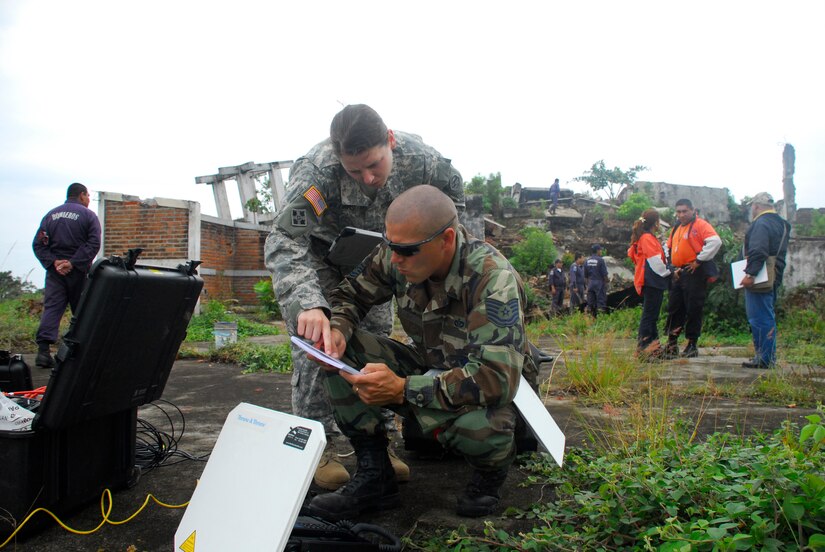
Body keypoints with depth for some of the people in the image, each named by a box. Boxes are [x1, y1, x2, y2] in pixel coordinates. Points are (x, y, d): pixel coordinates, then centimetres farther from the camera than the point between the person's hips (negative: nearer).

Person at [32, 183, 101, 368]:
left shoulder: (50, 215, 11)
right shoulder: (88, 215, -1)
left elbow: (38, 244, 3)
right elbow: (93, 244, -14)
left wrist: (54, 262, -6)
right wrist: (73, 263, -15)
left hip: (55, 271, 3)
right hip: (78, 271, -3)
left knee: (51, 308, -1)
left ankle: (43, 350, -15)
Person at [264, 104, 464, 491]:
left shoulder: (418, 158, -29)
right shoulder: (316, 172, -40)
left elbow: (454, 193, -6)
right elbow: (283, 243, -45)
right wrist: (307, 303, -60)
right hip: (316, 253, -3)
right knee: (314, 344, -10)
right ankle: (318, 447, 1)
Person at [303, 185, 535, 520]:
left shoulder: (493, 279, -30)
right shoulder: (394, 257, -13)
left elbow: (497, 379, -37)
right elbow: (351, 293, 3)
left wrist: (403, 390, -42)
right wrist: (337, 328, -21)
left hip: (493, 388, -5)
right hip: (429, 367, 6)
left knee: (476, 428, -41)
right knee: (341, 350, -15)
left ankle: (491, 471, 0)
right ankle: (374, 477, -7)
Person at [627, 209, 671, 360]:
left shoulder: (642, 238, 18)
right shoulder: (648, 238, -12)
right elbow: (656, 262, -17)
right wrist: (668, 272, 0)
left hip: (647, 283, 10)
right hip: (652, 282, -10)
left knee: (651, 316, 13)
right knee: (649, 316, -10)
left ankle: (653, 348, 18)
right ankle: (644, 348, -10)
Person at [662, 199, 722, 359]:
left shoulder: (700, 225, -7)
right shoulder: (676, 228, 19)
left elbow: (715, 241, -22)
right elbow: (669, 248, 29)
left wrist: (699, 260, -18)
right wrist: (672, 267, 14)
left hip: (694, 273, -8)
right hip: (678, 274, 8)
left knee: (693, 309, -2)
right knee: (674, 309, 9)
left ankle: (692, 344, 6)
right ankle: (672, 343, 15)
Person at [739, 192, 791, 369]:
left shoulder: (761, 223, -15)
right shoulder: (780, 223, 18)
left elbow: (757, 251, -27)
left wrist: (750, 273, -27)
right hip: (774, 279, 10)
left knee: (759, 319, -6)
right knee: (768, 318, 17)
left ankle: (763, 359, -3)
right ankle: (769, 357, 23)